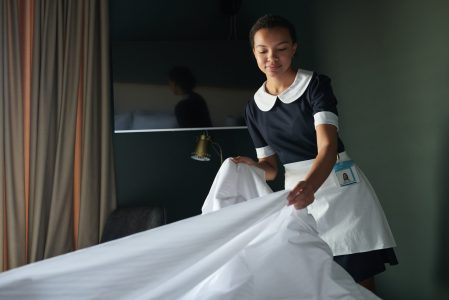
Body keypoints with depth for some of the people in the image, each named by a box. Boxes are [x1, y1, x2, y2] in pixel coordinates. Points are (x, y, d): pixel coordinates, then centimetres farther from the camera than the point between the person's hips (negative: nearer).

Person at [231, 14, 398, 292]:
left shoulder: (316, 84, -10)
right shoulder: (255, 107, 5)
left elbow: (328, 146, -24)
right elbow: (271, 167, 10)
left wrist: (310, 186, -43)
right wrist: (252, 166, -14)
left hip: (339, 188, -4)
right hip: (298, 190, 4)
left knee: (360, 282, -5)